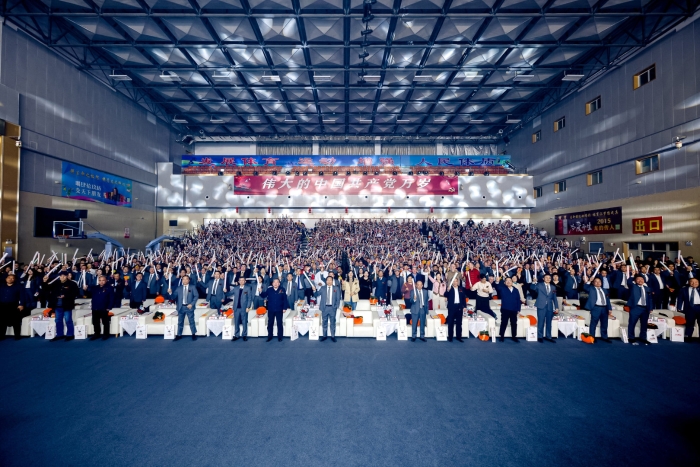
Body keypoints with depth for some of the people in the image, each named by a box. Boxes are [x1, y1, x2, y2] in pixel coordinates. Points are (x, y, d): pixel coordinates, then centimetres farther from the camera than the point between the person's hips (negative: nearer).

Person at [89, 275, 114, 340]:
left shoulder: (109, 288, -5)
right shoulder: (94, 288, 10)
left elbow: (111, 298, -9)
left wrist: (109, 307, -15)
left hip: (104, 309, -5)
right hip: (95, 309, 5)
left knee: (105, 322, 4)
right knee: (95, 322, 13)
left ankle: (106, 335, 13)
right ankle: (97, 334, 26)